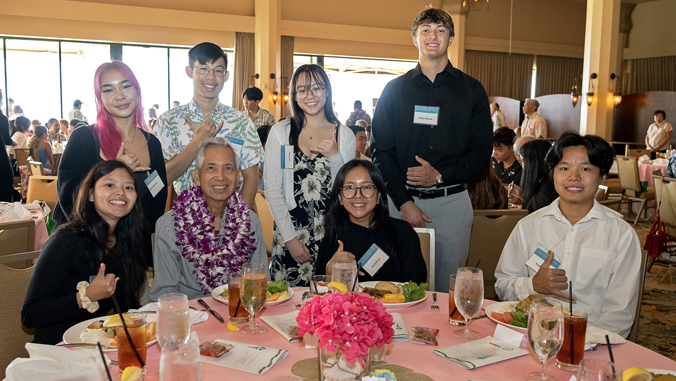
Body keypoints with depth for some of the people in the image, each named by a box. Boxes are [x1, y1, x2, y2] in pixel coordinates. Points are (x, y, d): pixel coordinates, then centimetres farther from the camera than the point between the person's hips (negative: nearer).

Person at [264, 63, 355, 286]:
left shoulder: (344, 135, 5)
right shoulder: (281, 132, 2)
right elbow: (272, 189, -1)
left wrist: (335, 157, -11)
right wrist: (291, 238, -6)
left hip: (331, 232, 1)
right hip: (289, 230, -1)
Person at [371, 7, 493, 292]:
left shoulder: (471, 90, 7)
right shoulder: (395, 89, 7)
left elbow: (482, 153, 4)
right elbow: (380, 149, 2)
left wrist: (440, 175, -13)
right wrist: (403, 202, -8)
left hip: (451, 202, 0)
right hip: (402, 200, 0)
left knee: (447, 289, 6)